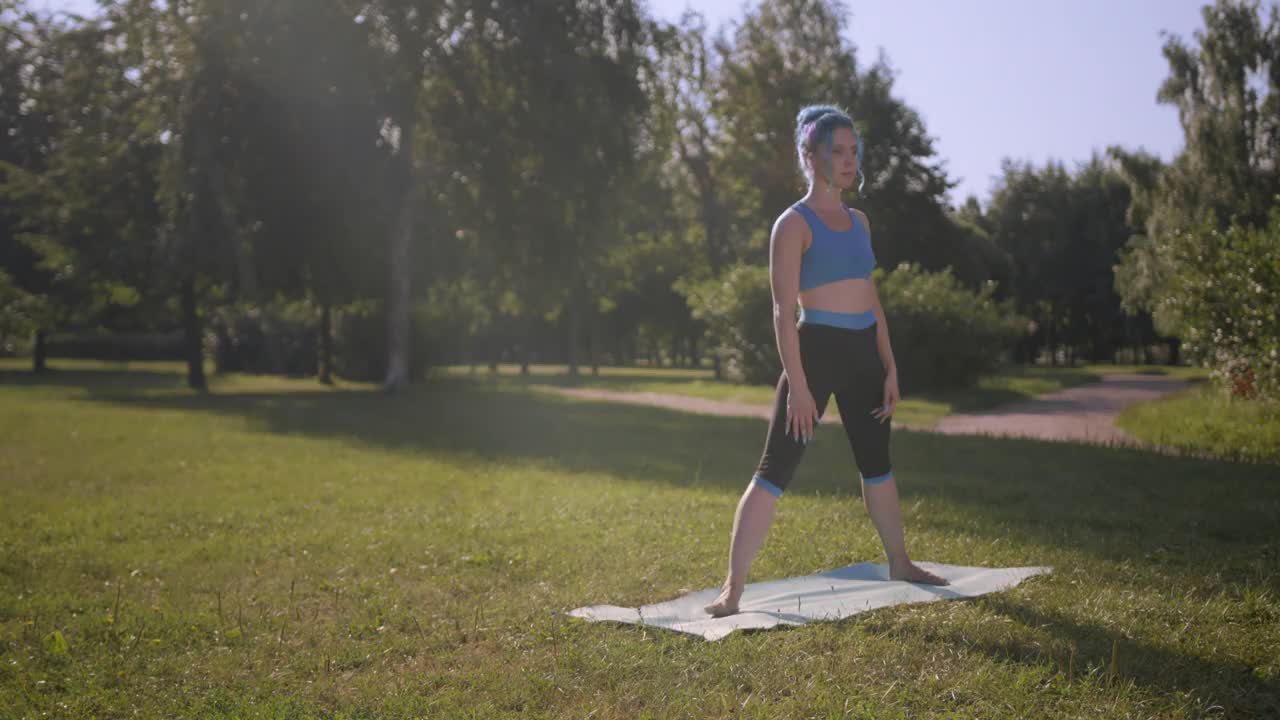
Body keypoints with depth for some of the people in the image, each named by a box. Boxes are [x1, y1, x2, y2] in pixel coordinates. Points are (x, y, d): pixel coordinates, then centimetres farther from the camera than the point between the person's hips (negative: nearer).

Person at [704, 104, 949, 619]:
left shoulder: (858, 220, 13)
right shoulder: (794, 223, -8)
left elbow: (871, 298, 16)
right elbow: (783, 310, -14)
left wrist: (889, 368, 11)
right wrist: (797, 385, -20)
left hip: (863, 353, 7)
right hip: (816, 350, -7)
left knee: (876, 462, 19)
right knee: (775, 469, -9)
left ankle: (900, 564, 37)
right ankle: (732, 590, -8)